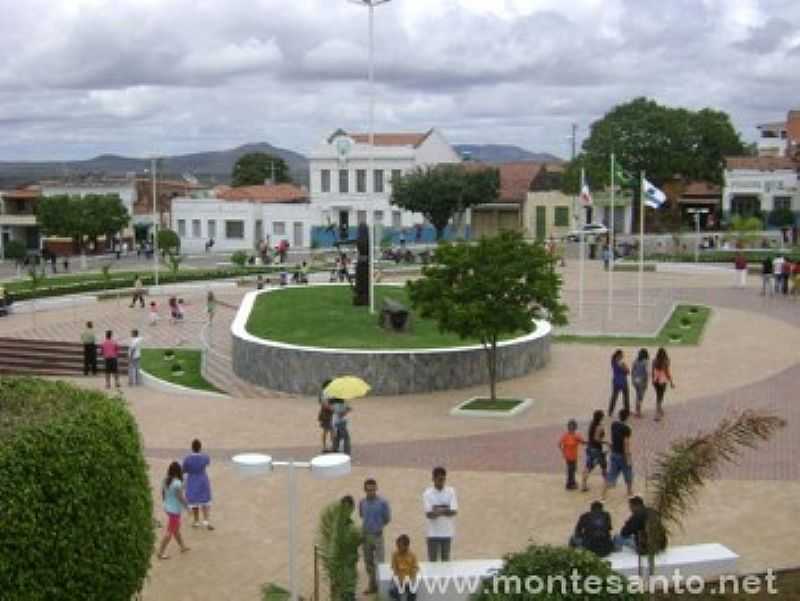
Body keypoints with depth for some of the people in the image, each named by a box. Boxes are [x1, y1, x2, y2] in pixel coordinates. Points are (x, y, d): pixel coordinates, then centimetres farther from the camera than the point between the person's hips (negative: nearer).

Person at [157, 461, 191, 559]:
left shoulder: (166, 480, -2)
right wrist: (187, 507, -8)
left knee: (176, 529, 22)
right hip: (175, 510, -8)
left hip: (168, 508, 8)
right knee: (169, 532, 2)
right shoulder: (177, 483, -26)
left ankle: (182, 546, 37)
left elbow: (163, 493, 9)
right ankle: (161, 552, 6)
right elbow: (181, 497, -21)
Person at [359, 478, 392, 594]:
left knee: (380, 562, -6)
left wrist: (380, 527, -7)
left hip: (378, 535, -4)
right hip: (365, 535, 4)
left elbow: (387, 519, -1)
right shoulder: (362, 502, 3)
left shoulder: (383, 502, -8)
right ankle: (372, 585, 23)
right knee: (368, 562, 11)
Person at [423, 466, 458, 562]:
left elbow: (454, 511, -7)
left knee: (446, 560, 10)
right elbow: (428, 514, -11)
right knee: (432, 561, 1)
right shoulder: (427, 493, -4)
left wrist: (438, 511, -18)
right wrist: (445, 511, -23)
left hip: (447, 532, 2)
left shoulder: (451, 491, 1)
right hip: (433, 533, -2)